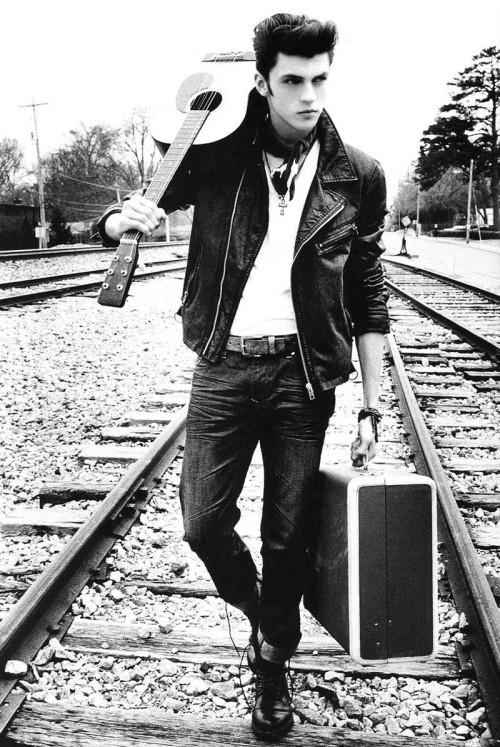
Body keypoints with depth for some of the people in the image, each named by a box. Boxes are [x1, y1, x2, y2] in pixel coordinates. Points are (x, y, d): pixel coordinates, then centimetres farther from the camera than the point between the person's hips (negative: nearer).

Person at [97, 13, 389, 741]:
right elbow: (118, 220, 4)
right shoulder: (217, 155, -2)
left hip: (303, 374, 0)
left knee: (288, 537, 7)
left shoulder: (357, 176, -1)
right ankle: (258, 611, 36)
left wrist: (371, 405, 1)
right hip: (225, 367, 1)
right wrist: (125, 218, -22)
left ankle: (272, 662, 33)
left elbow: (368, 297, 4)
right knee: (203, 524, 3)